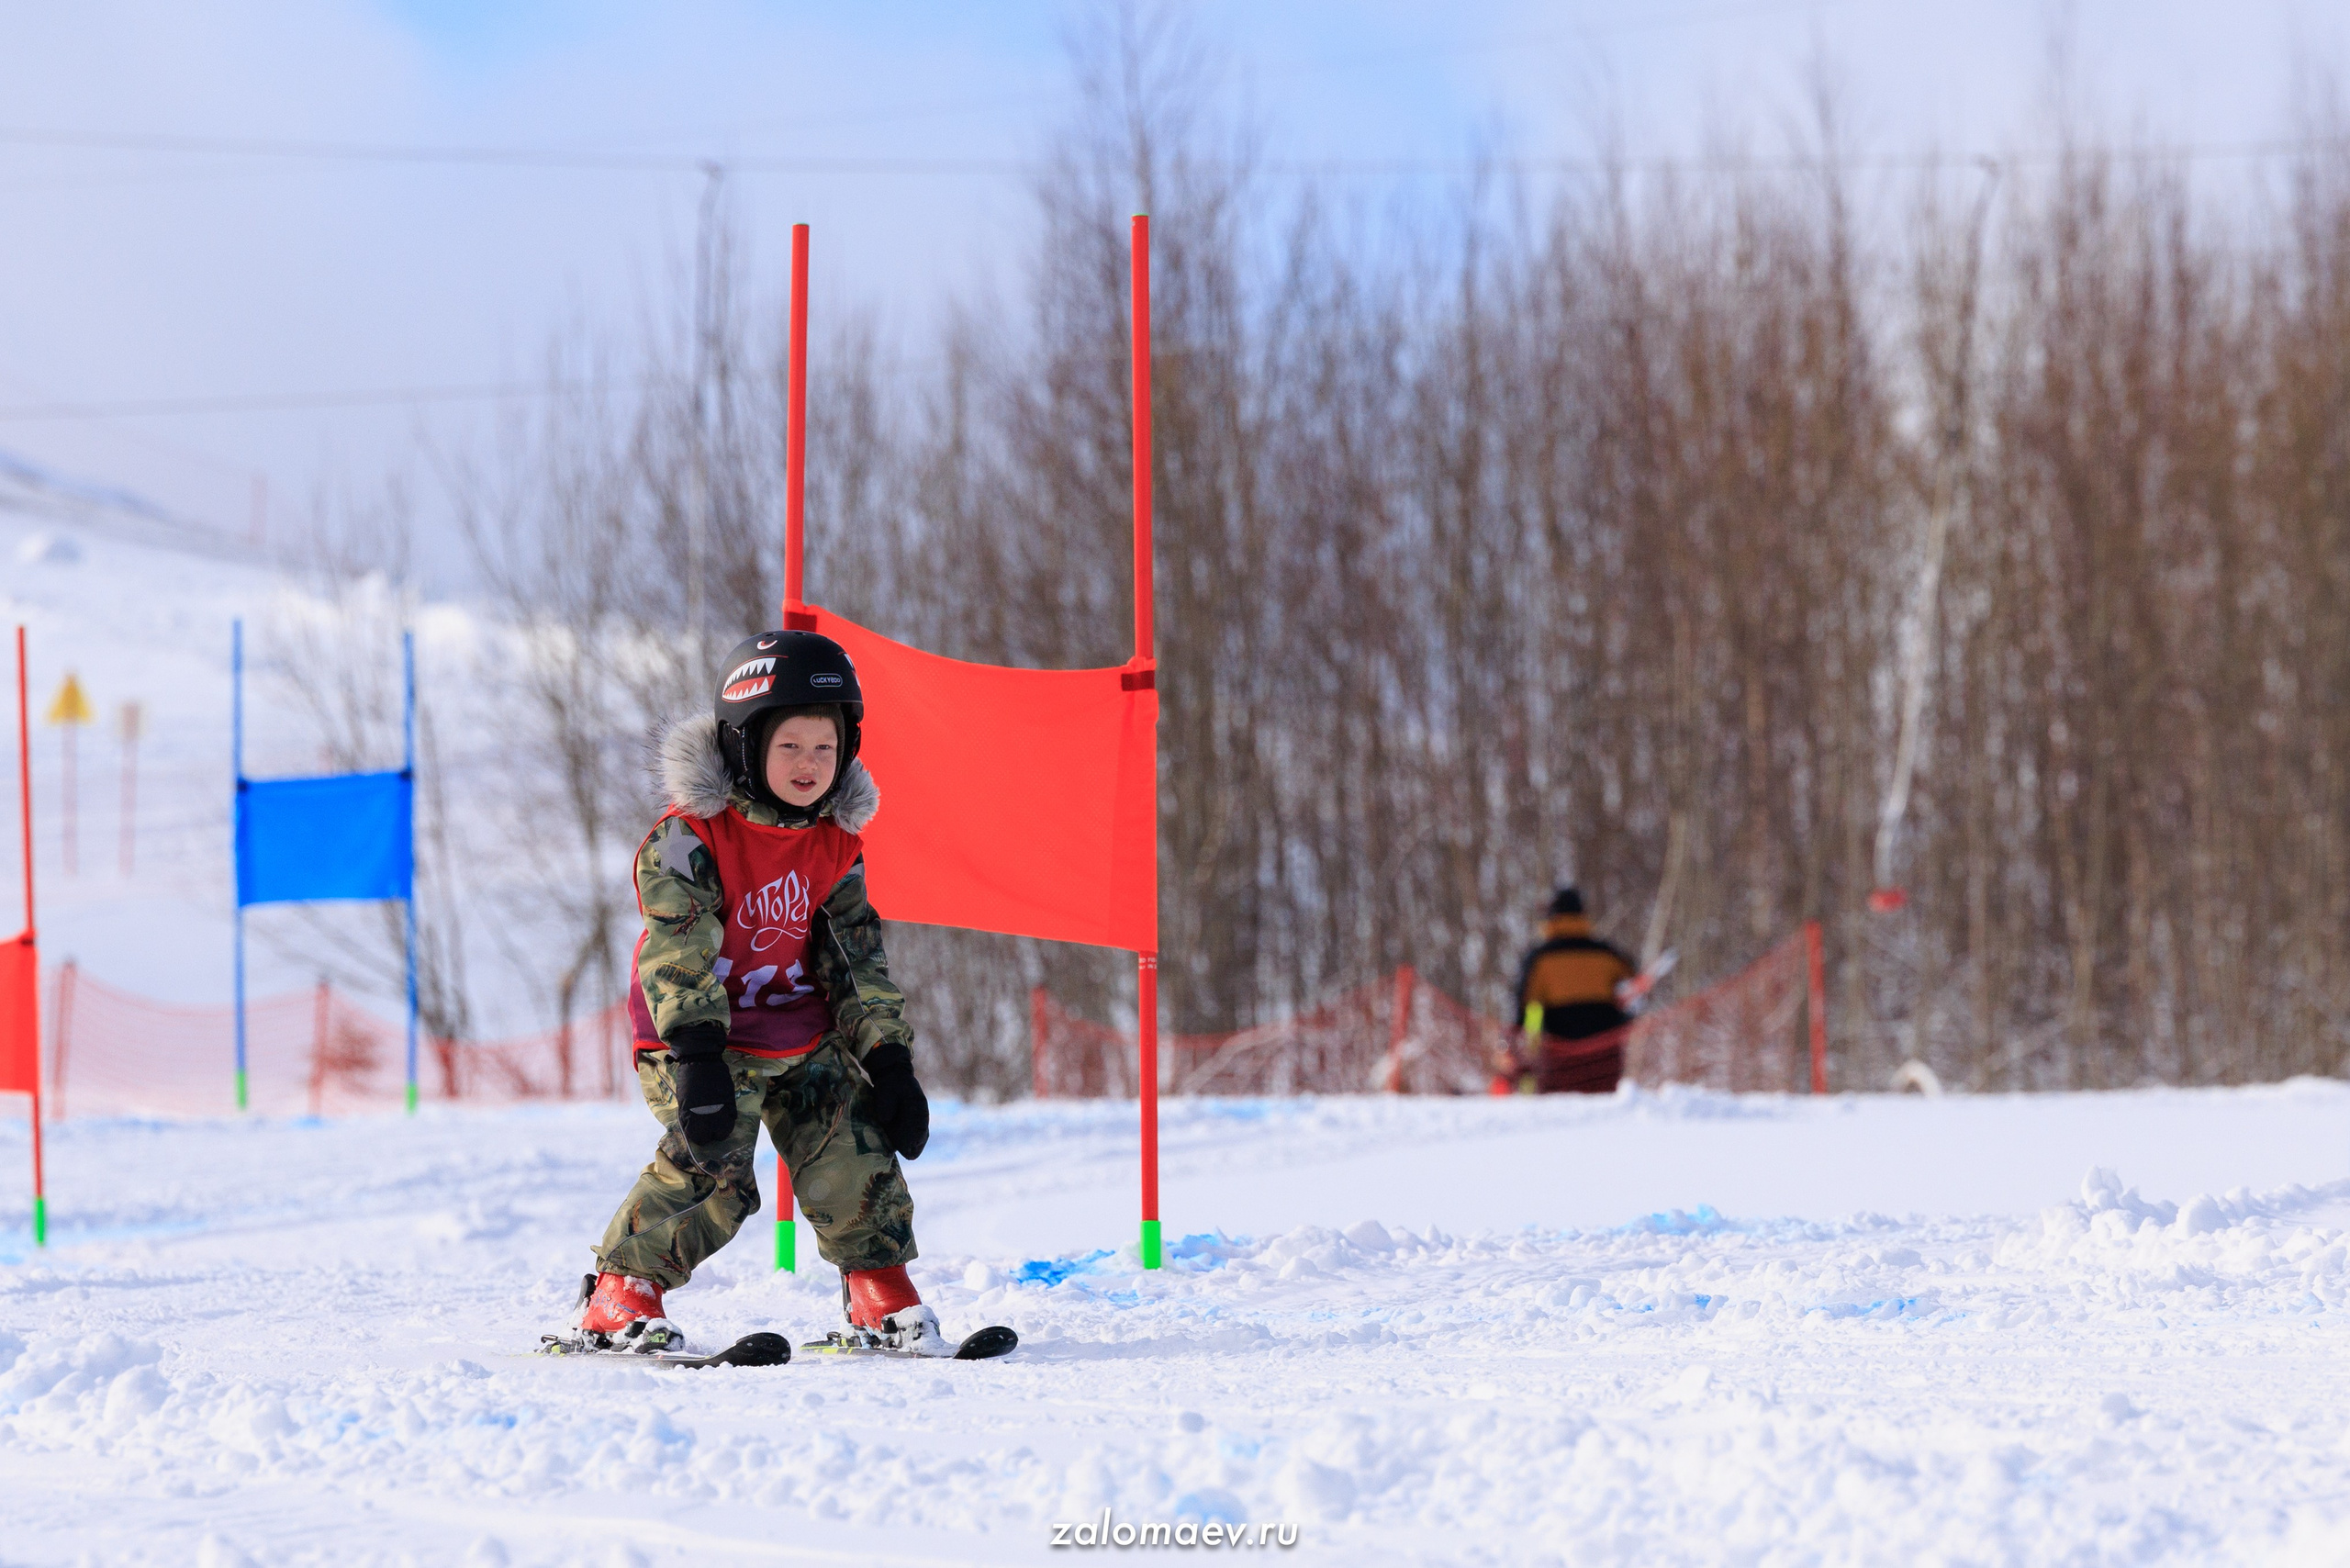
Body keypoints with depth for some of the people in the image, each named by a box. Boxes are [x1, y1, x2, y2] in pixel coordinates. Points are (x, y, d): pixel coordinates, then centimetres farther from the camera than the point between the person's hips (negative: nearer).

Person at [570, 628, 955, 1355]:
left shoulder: (836, 844, 3)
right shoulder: (690, 836, -16)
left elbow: (858, 957, 6)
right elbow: (677, 954, -23)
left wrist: (889, 1061, -1)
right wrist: (698, 1060, -31)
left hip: (805, 1040, 6)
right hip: (700, 1036, -6)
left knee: (855, 1154, -2)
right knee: (711, 1174, -20)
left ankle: (880, 1291, 16)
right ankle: (621, 1299, -9)